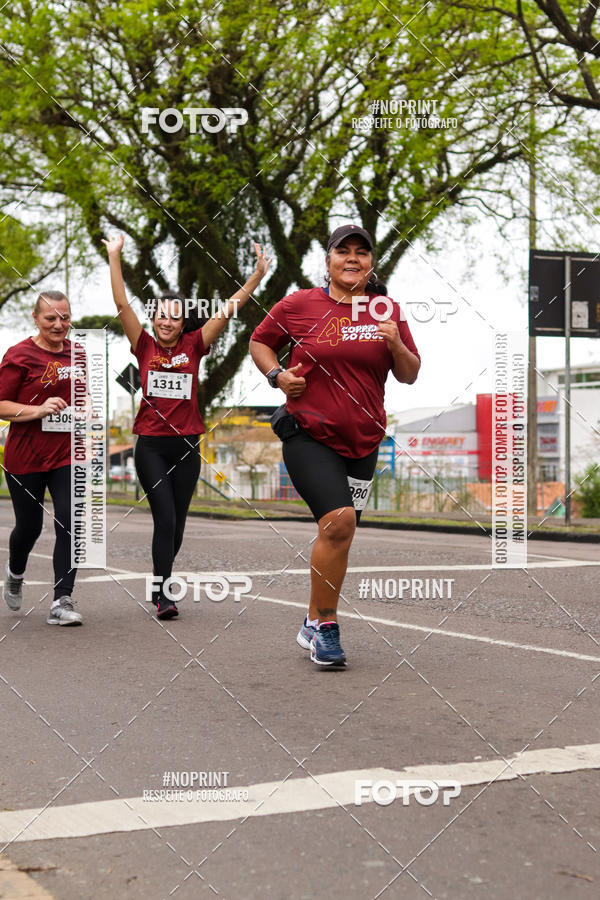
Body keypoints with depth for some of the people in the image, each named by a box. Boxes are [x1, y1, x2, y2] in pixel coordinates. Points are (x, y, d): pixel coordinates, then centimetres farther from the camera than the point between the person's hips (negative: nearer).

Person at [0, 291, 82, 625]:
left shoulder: (77, 353, 7)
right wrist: (38, 410, -24)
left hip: (69, 454, 3)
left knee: (70, 524, -10)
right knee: (29, 526, 11)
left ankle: (62, 601, -5)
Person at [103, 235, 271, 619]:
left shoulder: (193, 346, 4)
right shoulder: (145, 347, 2)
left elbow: (228, 309, -2)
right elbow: (122, 304, -2)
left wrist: (258, 275, -8)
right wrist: (114, 256, -6)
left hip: (186, 446, 2)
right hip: (151, 446, -2)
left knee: (177, 524, 10)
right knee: (165, 519, -12)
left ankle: (160, 583, 30)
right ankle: (164, 596, -8)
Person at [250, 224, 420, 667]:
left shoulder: (387, 310, 6)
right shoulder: (299, 304, -1)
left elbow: (410, 376, 10)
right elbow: (259, 341, 13)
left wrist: (395, 345, -10)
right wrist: (277, 374, -6)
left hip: (363, 442, 4)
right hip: (308, 434, -4)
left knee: (340, 536, 11)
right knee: (338, 519, -22)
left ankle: (313, 624, 30)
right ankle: (326, 626, -7)